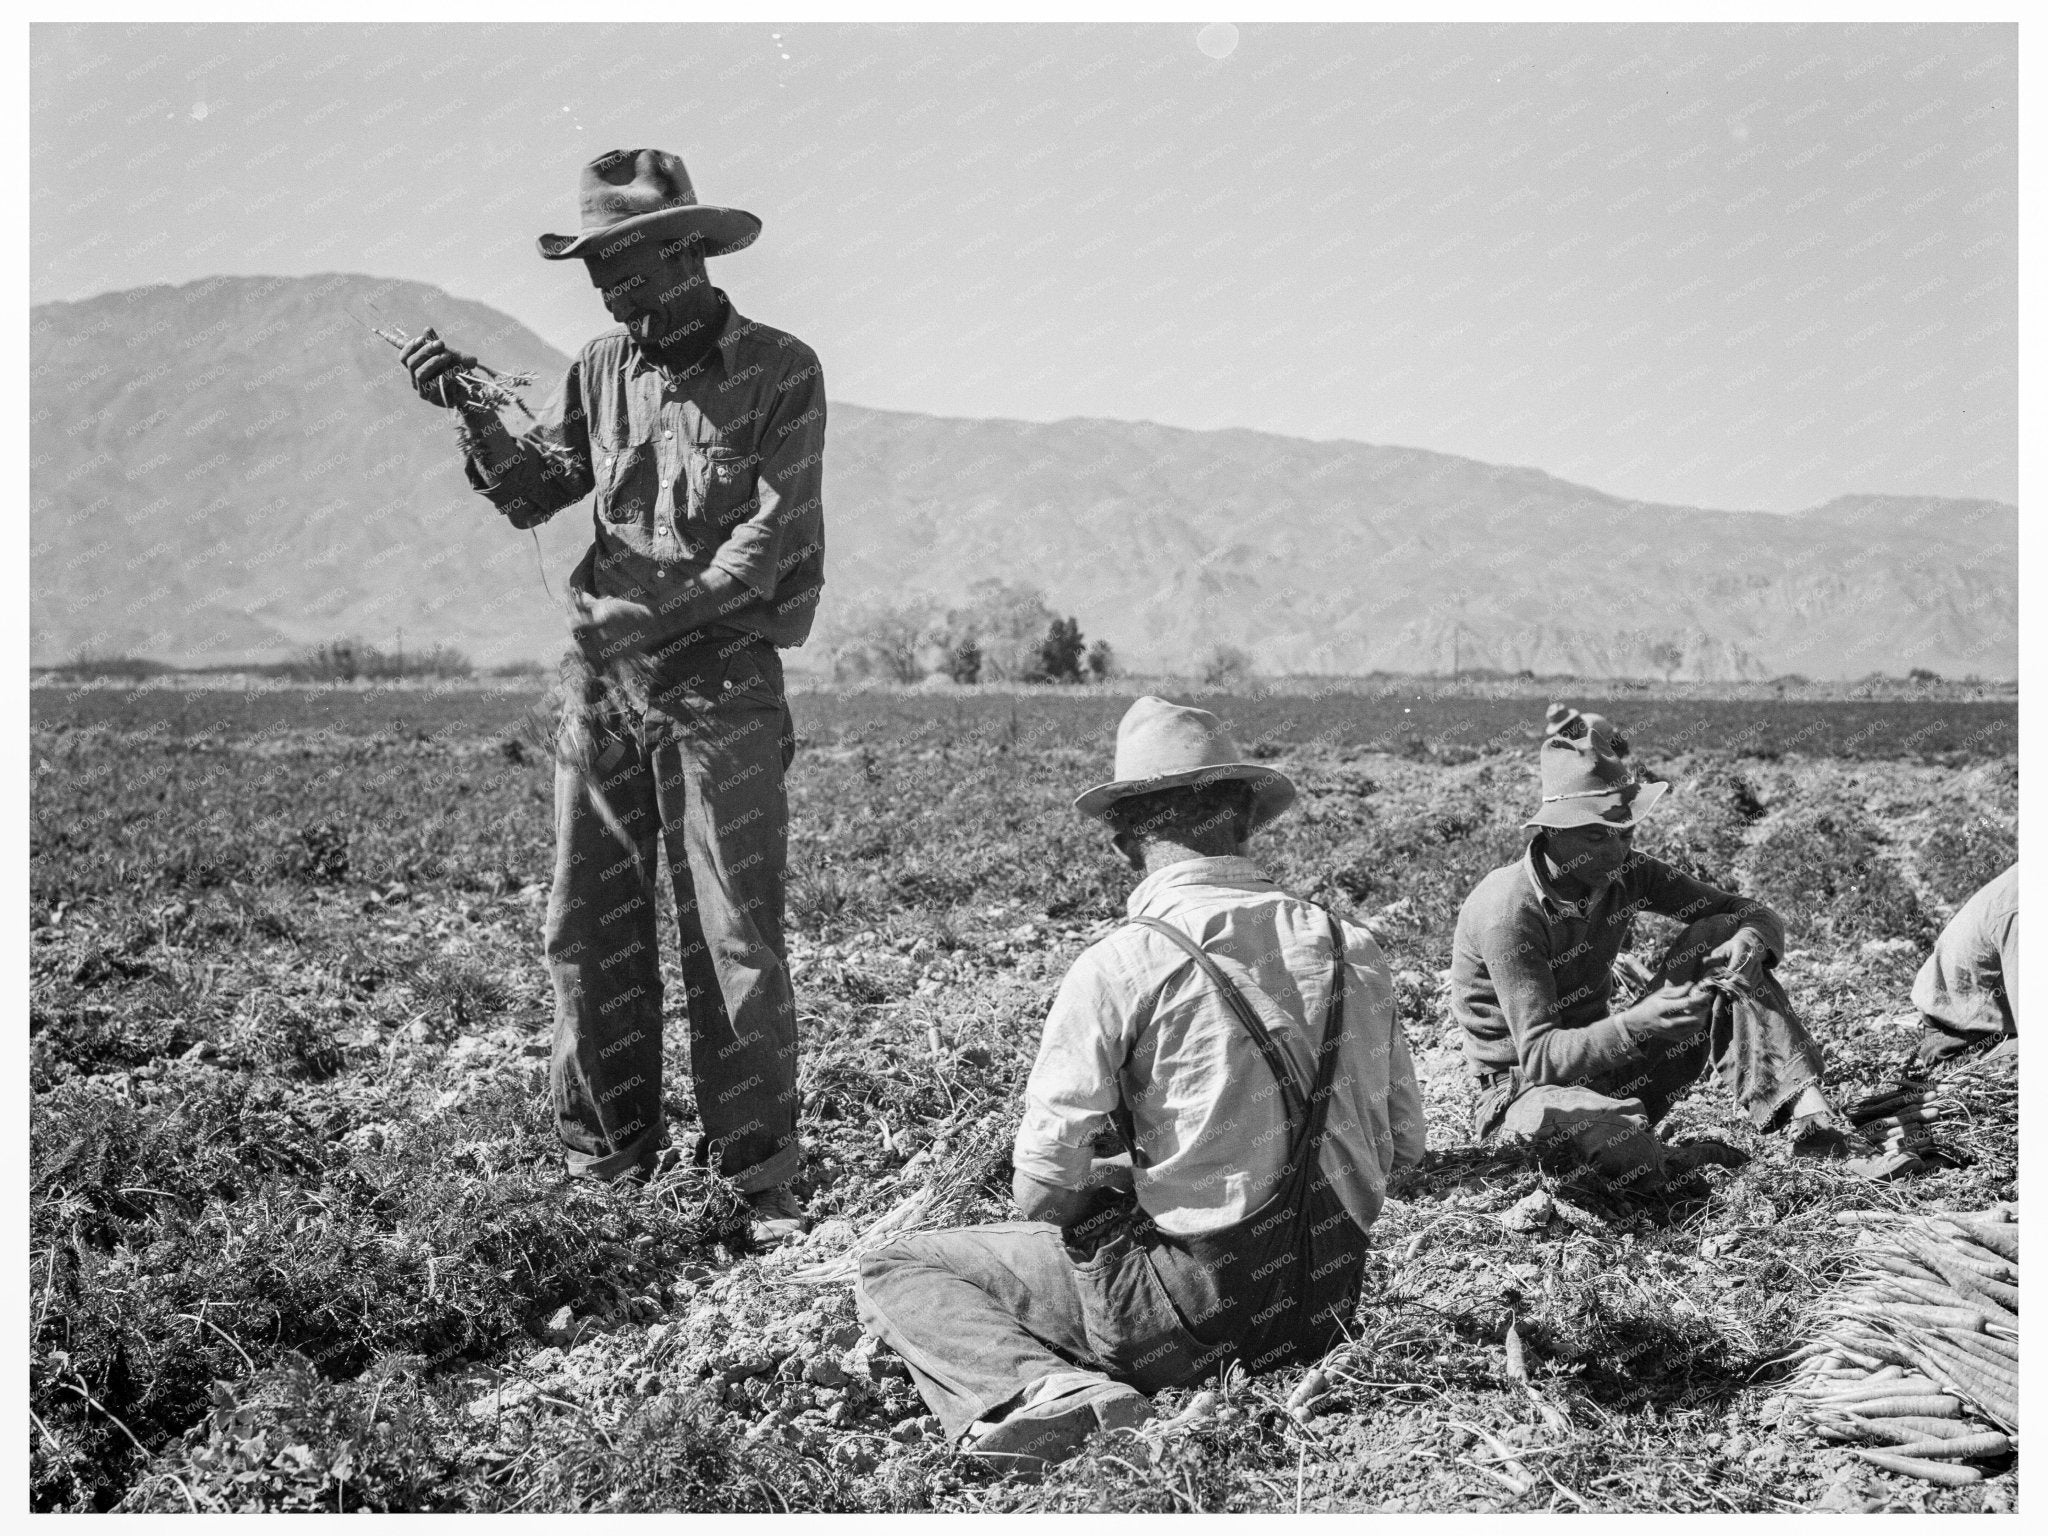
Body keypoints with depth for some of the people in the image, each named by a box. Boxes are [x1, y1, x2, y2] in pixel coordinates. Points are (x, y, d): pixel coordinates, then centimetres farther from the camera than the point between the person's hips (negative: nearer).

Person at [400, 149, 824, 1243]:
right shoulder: (603, 370, 12)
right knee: (590, 930, 6)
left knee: (734, 939, -4)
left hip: (722, 681, -5)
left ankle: (758, 1184, 3)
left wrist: (665, 615, -19)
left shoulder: (780, 372, -3)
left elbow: (773, 532, -10)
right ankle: (606, 1165, 16)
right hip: (601, 675, 5)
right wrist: (477, 418, -9)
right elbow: (532, 494, 8)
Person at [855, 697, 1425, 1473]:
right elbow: (1403, 1144, 8)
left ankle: (1047, 1393, -14)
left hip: (1190, 1306, -6)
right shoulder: (1349, 945, 0)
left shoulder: (1118, 966, -15)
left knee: (892, 1272, 9)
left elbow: (1046, 1182, -14)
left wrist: (1112, 1178, 8)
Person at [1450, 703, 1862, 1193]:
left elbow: (1756, 914, -2)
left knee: (1719, 938, -11)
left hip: (1613, 1069, 7)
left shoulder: (1623, 874, -5)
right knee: (1624, 1149, -43)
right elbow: (1539, 1056, -28)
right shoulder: (1508, 909, -24)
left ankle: (1807, 1115, -17)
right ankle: (1677, 1161, -7)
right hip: (1522, 1090, -6)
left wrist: (1751, 941, -27)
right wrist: (1636, 1023, -44)